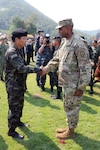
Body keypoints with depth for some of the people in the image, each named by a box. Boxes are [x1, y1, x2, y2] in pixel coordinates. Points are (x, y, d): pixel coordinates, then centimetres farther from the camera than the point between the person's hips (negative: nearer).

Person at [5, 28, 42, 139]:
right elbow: (22, 68, -32)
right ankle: (11, 131, 14)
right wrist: (38, 69, -28)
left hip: (20, 84, 9)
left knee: (20, 105, 23)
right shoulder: (11, 52, -24)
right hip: (13, 85, -9)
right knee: (14, 107, 1)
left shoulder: (19, 50, 7)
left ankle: (17, 121, 42)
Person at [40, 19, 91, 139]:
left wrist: (81, 87, -20)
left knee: (71, 108, 6)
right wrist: (46, 69, 9)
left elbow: (85, 67, -21)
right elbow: (57, 59, 18)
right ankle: (69, 127, 38)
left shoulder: (78, 44, -21)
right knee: (68, 107, 21)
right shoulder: (64, 42, 8)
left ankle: (71, 131, 24)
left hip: (74, 84, -8)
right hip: (66, 82, 9)